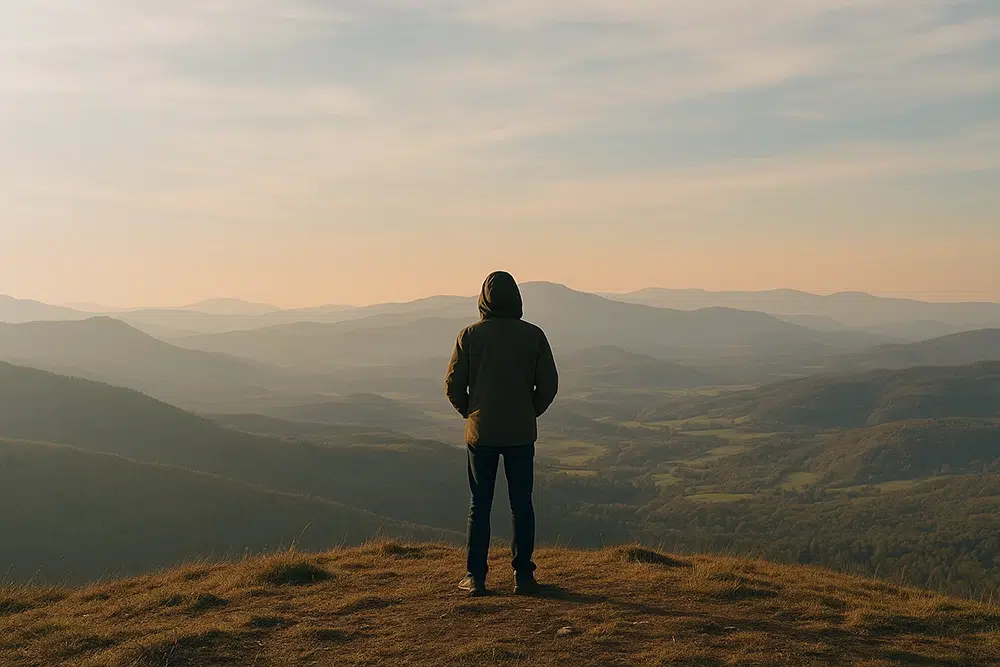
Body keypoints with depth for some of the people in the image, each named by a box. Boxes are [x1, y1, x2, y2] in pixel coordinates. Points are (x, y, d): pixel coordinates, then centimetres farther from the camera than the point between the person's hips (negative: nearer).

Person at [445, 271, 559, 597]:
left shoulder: (470, 335, -4)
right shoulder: (533, 335, -3)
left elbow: (453, 385, -2)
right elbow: (549, 385, -1)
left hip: (481, 433, 0)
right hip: (521, 433, 0)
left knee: (479, 506, 8)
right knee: (521, 504, 8)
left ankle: (475, 577, 9)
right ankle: (523, 576, 9)